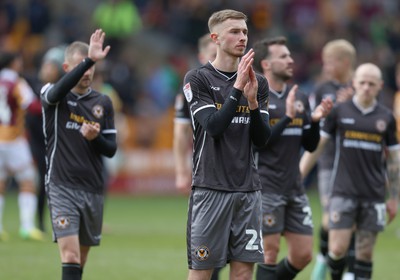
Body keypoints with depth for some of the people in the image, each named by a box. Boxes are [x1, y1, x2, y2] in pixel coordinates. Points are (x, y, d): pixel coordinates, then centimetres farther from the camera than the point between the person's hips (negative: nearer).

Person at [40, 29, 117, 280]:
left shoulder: (103, 102, 10)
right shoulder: (52, 95, -1)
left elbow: (111, 149, 10)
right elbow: (60, 90, -27)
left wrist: (95, 138, -13)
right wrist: (89, 60, -38)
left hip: (93, 190, 4)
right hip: (62, 187, -4)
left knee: (81, 260, 10)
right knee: (70, 256, -17)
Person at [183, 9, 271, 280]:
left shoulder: (259, 82, 10)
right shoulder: (198, 79, -3)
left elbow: (262, 139, 5)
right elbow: (213, 126, -14)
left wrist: (252, 102, -11)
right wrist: (237, 88, -20)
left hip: (248, 189, 4)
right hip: (211, 187, -4)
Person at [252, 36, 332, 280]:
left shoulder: (300, 99, 12)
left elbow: (310, 146, 14)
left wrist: (315, 120, -4)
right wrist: (288, 116, -19)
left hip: (294, 187, 7)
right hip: (266, 188, -7)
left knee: (303, 255, 5)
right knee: (270, 252, -5)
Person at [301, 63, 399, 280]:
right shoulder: (339, 112, 1)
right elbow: (316, 145, 5)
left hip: (374, 196, 1)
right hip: (344, 193, -1)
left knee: (364, 253, 3)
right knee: (338, 249, -8)